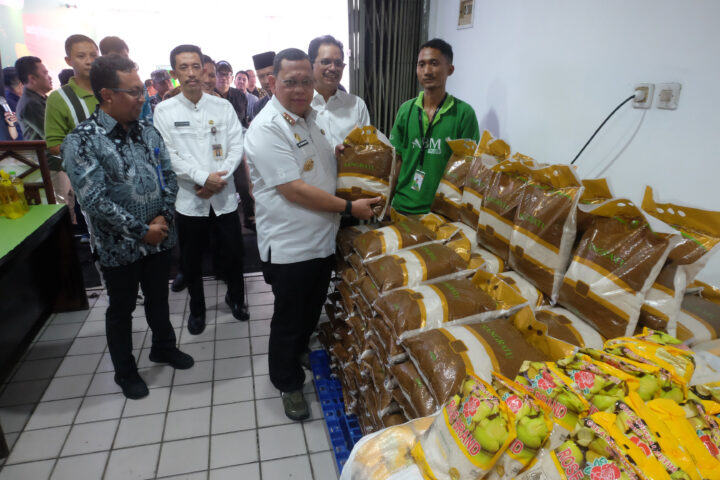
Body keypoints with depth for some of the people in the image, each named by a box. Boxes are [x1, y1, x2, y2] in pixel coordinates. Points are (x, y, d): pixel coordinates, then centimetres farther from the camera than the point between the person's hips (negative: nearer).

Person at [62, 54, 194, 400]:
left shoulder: (148, 131, 2)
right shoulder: (81, 141, -15)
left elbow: (168, 175, 4)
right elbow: (94, 199, -21)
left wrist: (164, 216, -10)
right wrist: (141, 230, -19)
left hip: (159, 238, 5)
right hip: (119, 246, -4)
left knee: (158, 297, 21)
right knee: (121, 309, 14)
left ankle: (163, 347, 44)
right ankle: (125, 371, 34)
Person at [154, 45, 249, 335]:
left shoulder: (222, 107, 4)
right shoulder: (164, 111, 0)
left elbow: (237, 146, -1)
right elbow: (168, 155, -7)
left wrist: (219, 179, -13)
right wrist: (203, 178, -17)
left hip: (224, 196, 1)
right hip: (189, 199, 0)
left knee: (232, 252, 8)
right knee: (191, 259, 11)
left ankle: (236, 297, 35)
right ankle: (197, 308, 34)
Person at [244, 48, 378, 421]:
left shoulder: (311, 116, 8)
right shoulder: (267, 128, -19)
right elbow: (295, 190, -24)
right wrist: (349, 207, -19)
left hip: (323, 239, 8)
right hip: (289, 247, -8)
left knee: (312, 310, 25)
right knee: (288, 319, 11)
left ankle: (301, 352, 52)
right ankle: (288, 384, 32)